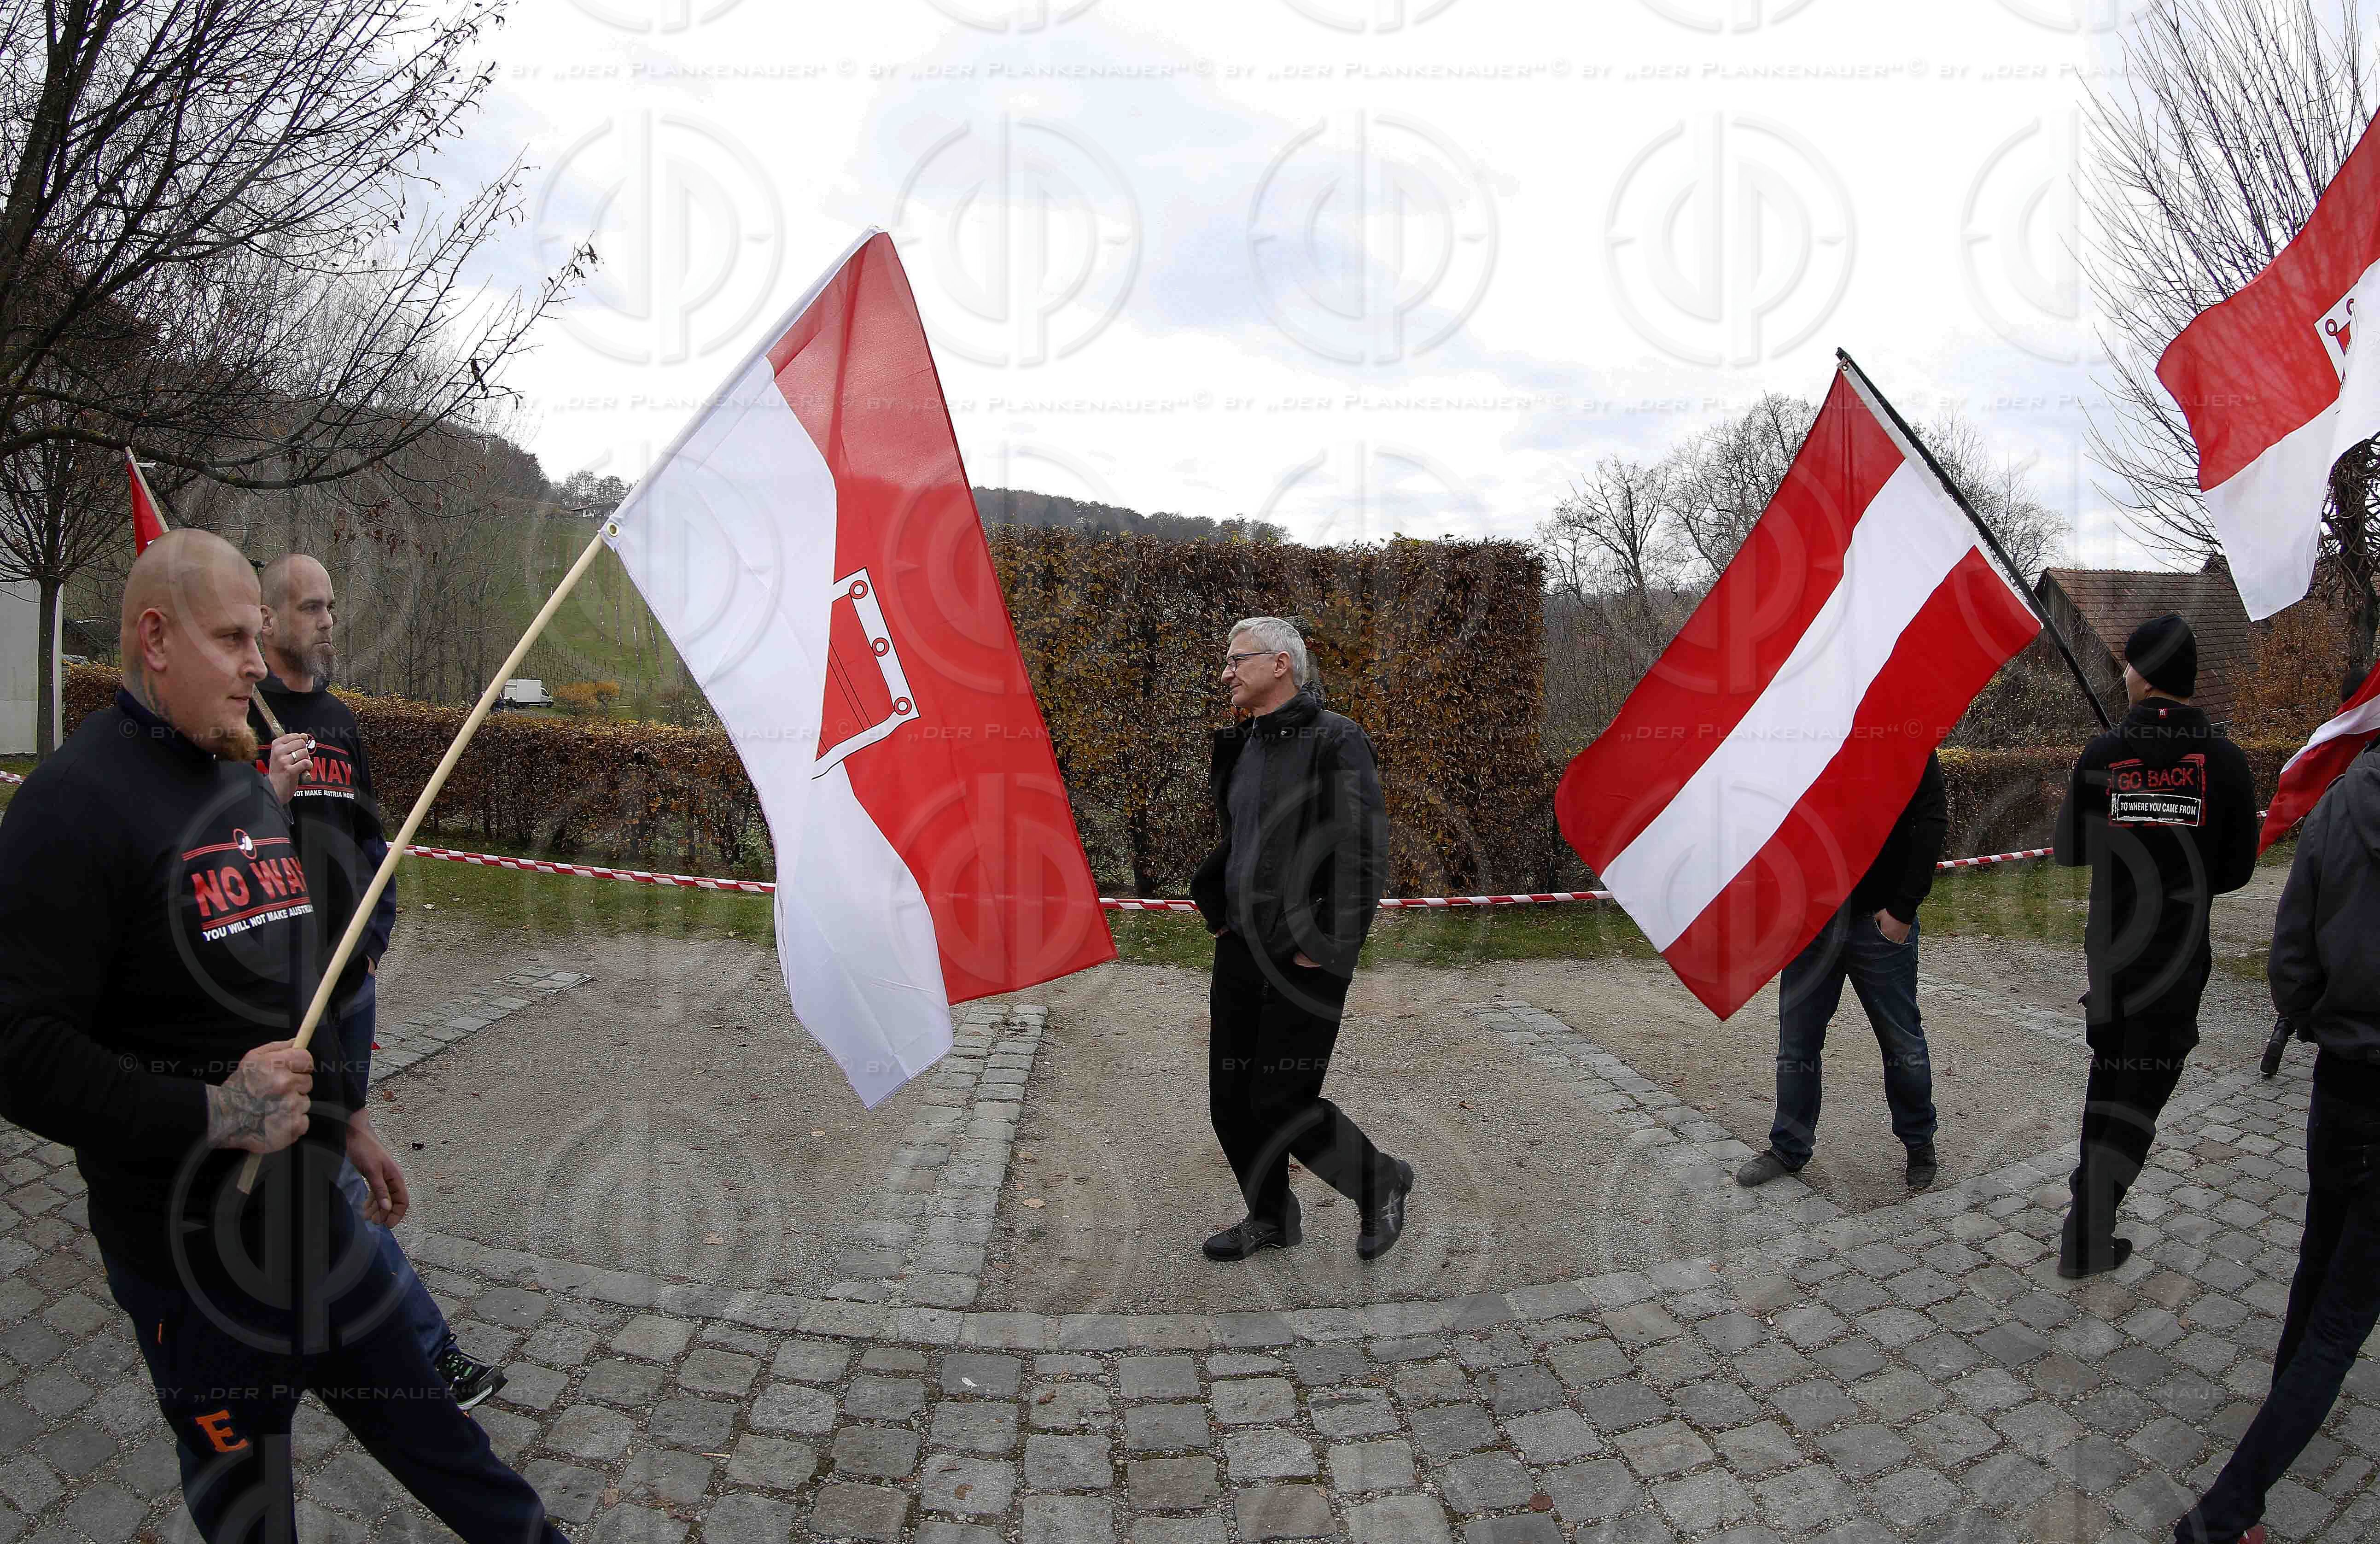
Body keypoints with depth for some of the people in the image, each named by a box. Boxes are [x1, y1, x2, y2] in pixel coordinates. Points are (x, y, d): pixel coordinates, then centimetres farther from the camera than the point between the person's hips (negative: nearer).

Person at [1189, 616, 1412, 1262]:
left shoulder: (1335, 741, -13)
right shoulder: (1240, 746, 11)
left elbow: (1364, 853, -17)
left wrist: (1327, 946, -17)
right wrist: (1213, 908, 13)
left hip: (1304, 959, -8)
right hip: (1240, 949, 8)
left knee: (1282, 1103, -4)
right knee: (1230, 1099, 11)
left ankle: (1380, 1180, 22)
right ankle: (1271, 1218, 32)